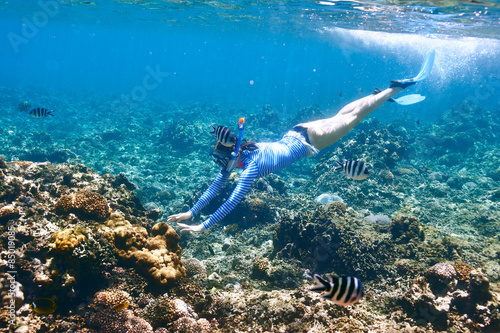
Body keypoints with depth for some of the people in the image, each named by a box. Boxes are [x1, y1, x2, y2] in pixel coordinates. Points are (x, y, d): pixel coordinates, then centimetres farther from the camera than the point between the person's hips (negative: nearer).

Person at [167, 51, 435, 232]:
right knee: (339, 116, 24)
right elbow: (216, 185, -5)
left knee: (355, 116, 8)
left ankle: (396, 87, 22)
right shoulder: (235, 156, -11)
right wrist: (191, 212, -9)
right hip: (296, 133, 6)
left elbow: (232, 201, -40)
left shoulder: (251, 165, -32)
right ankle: (383, 95, 42)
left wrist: (203, 226, -39)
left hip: (307, 140, -6)